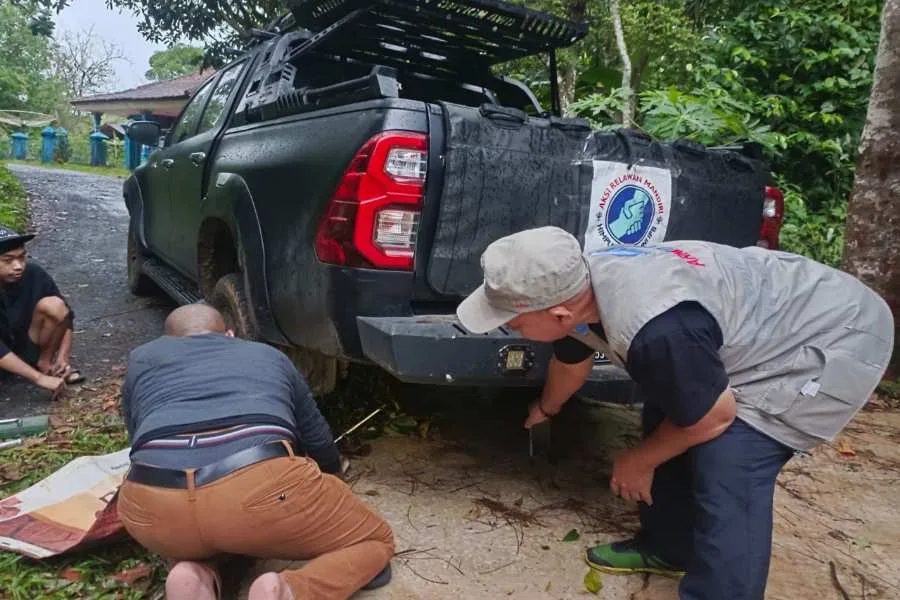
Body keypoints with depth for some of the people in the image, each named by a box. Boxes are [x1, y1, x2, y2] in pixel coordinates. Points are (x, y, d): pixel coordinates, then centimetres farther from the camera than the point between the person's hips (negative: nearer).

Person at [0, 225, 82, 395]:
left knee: (54, 305, -23)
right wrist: (40, 378, -36)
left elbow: (64, 314, -9)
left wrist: (63, 359, -20)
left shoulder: (33, 274, -18)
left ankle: (45, 361, -3)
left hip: (27, 348, 3)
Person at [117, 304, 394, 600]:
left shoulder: (140, 359, 32)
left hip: (154, 503, 3)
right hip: (262, 486, -2)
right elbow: (323, 452, 38)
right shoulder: (268, 355, 32)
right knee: (375, 542, 22)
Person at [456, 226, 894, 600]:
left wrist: (638, 462, -5)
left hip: (837, 336, -8)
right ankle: (667, 547, 28)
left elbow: (716, 415, -22)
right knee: (666, 419, 10)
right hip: (763, 315, 9)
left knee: (727, 465, -21)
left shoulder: (657, 329, -42)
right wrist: (544, 410, 32)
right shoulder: (575, 287, -12)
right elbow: (570, 362, 12)